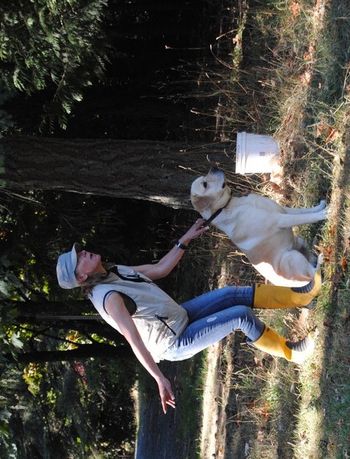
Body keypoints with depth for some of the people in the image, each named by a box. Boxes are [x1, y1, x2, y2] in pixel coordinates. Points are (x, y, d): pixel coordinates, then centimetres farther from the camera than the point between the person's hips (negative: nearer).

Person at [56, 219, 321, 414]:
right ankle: (288, 352, 8)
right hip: (178, 342, -9)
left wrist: (187, 239, 11)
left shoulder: (114, 274, 1)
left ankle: (299, 295, 8)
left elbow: (160, 269, 12)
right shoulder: (109, 297, -29)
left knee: (233, 294, -1)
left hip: (181, 317, 9)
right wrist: (160, 379, -41)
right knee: (242, 314, -13)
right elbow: (133, 338, -36)